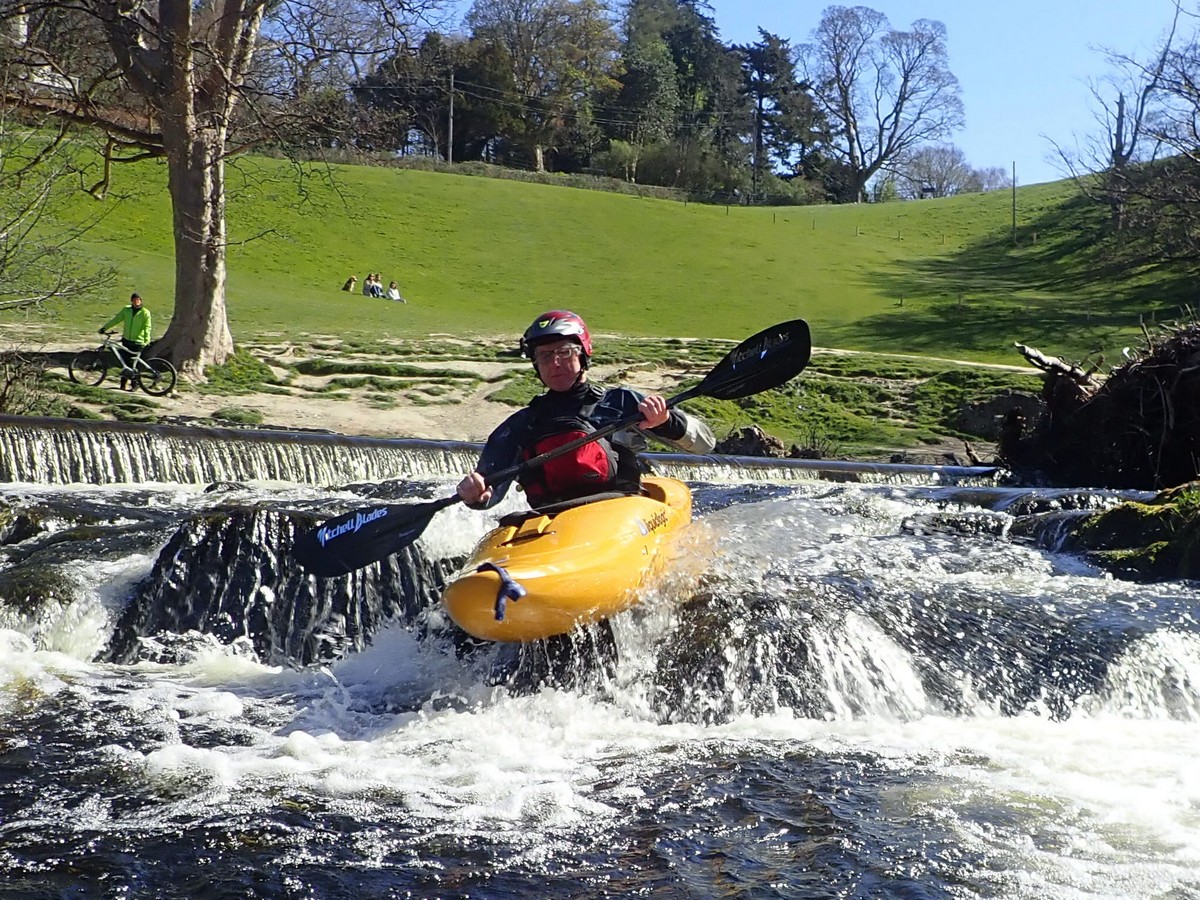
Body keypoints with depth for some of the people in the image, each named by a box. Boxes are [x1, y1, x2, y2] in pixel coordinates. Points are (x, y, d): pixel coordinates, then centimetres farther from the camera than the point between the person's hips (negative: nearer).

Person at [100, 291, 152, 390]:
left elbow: (147, 327, -11)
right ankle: (123, 384, 12)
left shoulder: (145, 312, -6)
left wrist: (147, 341, -22)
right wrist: (104, 327, 0)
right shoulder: (126, 310, 6)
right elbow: (116, 319, 7)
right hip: (126, 340, 4)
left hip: (137, 342, -4)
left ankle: (132, 385, 5)